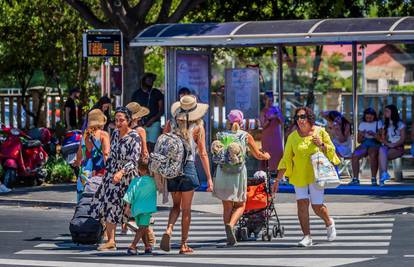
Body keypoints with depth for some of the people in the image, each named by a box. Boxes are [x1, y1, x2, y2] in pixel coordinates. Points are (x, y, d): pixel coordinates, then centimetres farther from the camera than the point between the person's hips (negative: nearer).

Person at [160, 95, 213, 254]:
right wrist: (209, 178, -2)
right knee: (186, 208, 6)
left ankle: (169, 230, -11)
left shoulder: (173, 125, 7)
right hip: (188, 167, -3)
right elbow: (203, 154, -4)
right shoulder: (198, 128, -2)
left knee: (176, 205, 16)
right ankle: (183, 245, 8)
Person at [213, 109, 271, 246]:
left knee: (227, 207, 11)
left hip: (223, 172, 2)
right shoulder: (246, 136, 4)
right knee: (240, 205, 11)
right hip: (238, 173, -2)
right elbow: (258, 155, 14)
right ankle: (231, 224, -18)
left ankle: (230, 237, 5)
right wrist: (266, 156, 35)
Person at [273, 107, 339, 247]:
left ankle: (329, 223, 29)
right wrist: (278, 179, -2)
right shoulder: (293, 137, 1)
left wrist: (321, 144, -16)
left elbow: (332, 151, 6)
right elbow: (286, 159, 3)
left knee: (317, 206, -3)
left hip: (316, 174, -2)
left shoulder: (320, 132, -1)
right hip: (299, 176, 2)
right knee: (302, 204, -7)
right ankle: (307, 237, 0)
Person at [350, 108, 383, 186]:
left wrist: (374, 134, -19)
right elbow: (359, 140, 16)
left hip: (375, 143, -3)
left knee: (372, 155, -38)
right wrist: (362, 136, -7)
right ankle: (355, 179, -25)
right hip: (364, 144, 3)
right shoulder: (362, 124, 17)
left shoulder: (378, 123, 8)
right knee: (354, 155, -28)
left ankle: (373, 178, -34)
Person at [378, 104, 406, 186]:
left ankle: (382, 177, -37)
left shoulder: (400, 124, 6)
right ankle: (384, 173, -48)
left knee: (381, 155, -33)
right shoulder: (385, 125, 21)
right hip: (387, 147, 4)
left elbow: (402, 139, -2)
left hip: (398, 148, -4)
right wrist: (388, 144, -10)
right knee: (382, 149, -35)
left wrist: (393, 145, -18)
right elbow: (382, 138, 12)